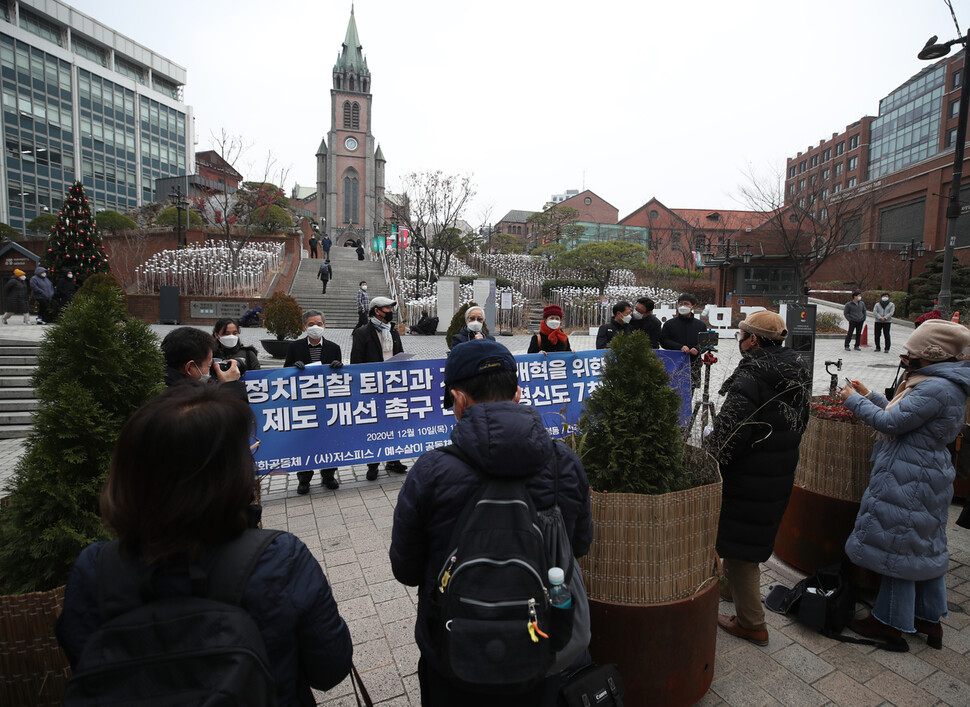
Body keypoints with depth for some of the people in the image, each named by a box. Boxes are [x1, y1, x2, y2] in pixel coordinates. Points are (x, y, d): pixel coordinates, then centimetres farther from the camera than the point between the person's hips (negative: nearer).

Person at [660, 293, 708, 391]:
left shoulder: (700, 325, 13)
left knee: (690, 387, -2)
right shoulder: (669, 324, 7)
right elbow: (663, 341, 0)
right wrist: (680, 347, -13)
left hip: (693, 364, 2)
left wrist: (697, 349, -8)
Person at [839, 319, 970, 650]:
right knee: (924, 546, 20)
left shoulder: (936, 388, -23)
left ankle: (891, 622, 17)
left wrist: (855, 401, -9)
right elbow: (906, 414, 16)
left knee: (897, 547, 2)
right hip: (929, 475, 10)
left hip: (908, 481, -10)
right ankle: (929, 618, 34)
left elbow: (891, 422, -22)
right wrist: (870, 396, 17)